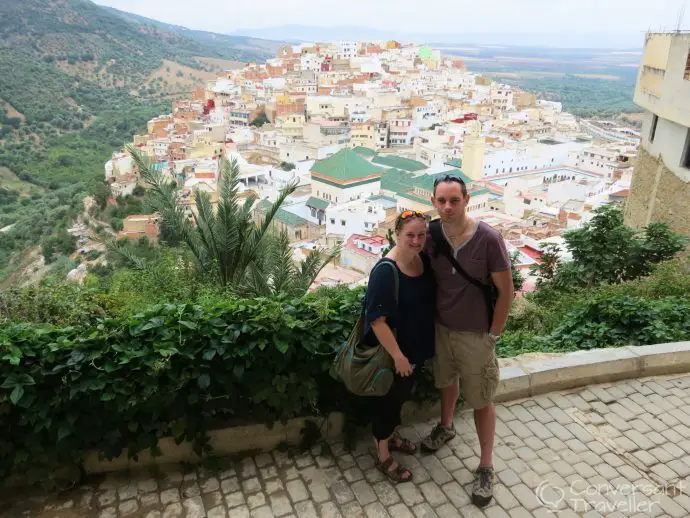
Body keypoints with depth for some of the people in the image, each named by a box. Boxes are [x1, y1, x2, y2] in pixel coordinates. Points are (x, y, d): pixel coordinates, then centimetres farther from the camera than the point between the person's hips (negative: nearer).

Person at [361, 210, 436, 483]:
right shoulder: (385, 272, -27)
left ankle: (390, 435, 49)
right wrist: (398, 355, -22)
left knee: (402, 395, 25)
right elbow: (377, 320, -25)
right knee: (388, 398, 11)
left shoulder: (424, 259, -4)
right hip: (394, 351, -7)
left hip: (418, 346, 7)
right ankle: (383, 455, 32)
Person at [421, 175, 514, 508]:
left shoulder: (488, 238, -23)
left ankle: (485, 467, 27)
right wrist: (430, 321, 5)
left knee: (482, 402, 9)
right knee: (446, 382, 27)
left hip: (475, 335, -4)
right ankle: (446, 427, 54)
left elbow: (506, 291, -14)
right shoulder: (432, 235, -11)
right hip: (441, 328, 4)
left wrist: (493, 335, -9)